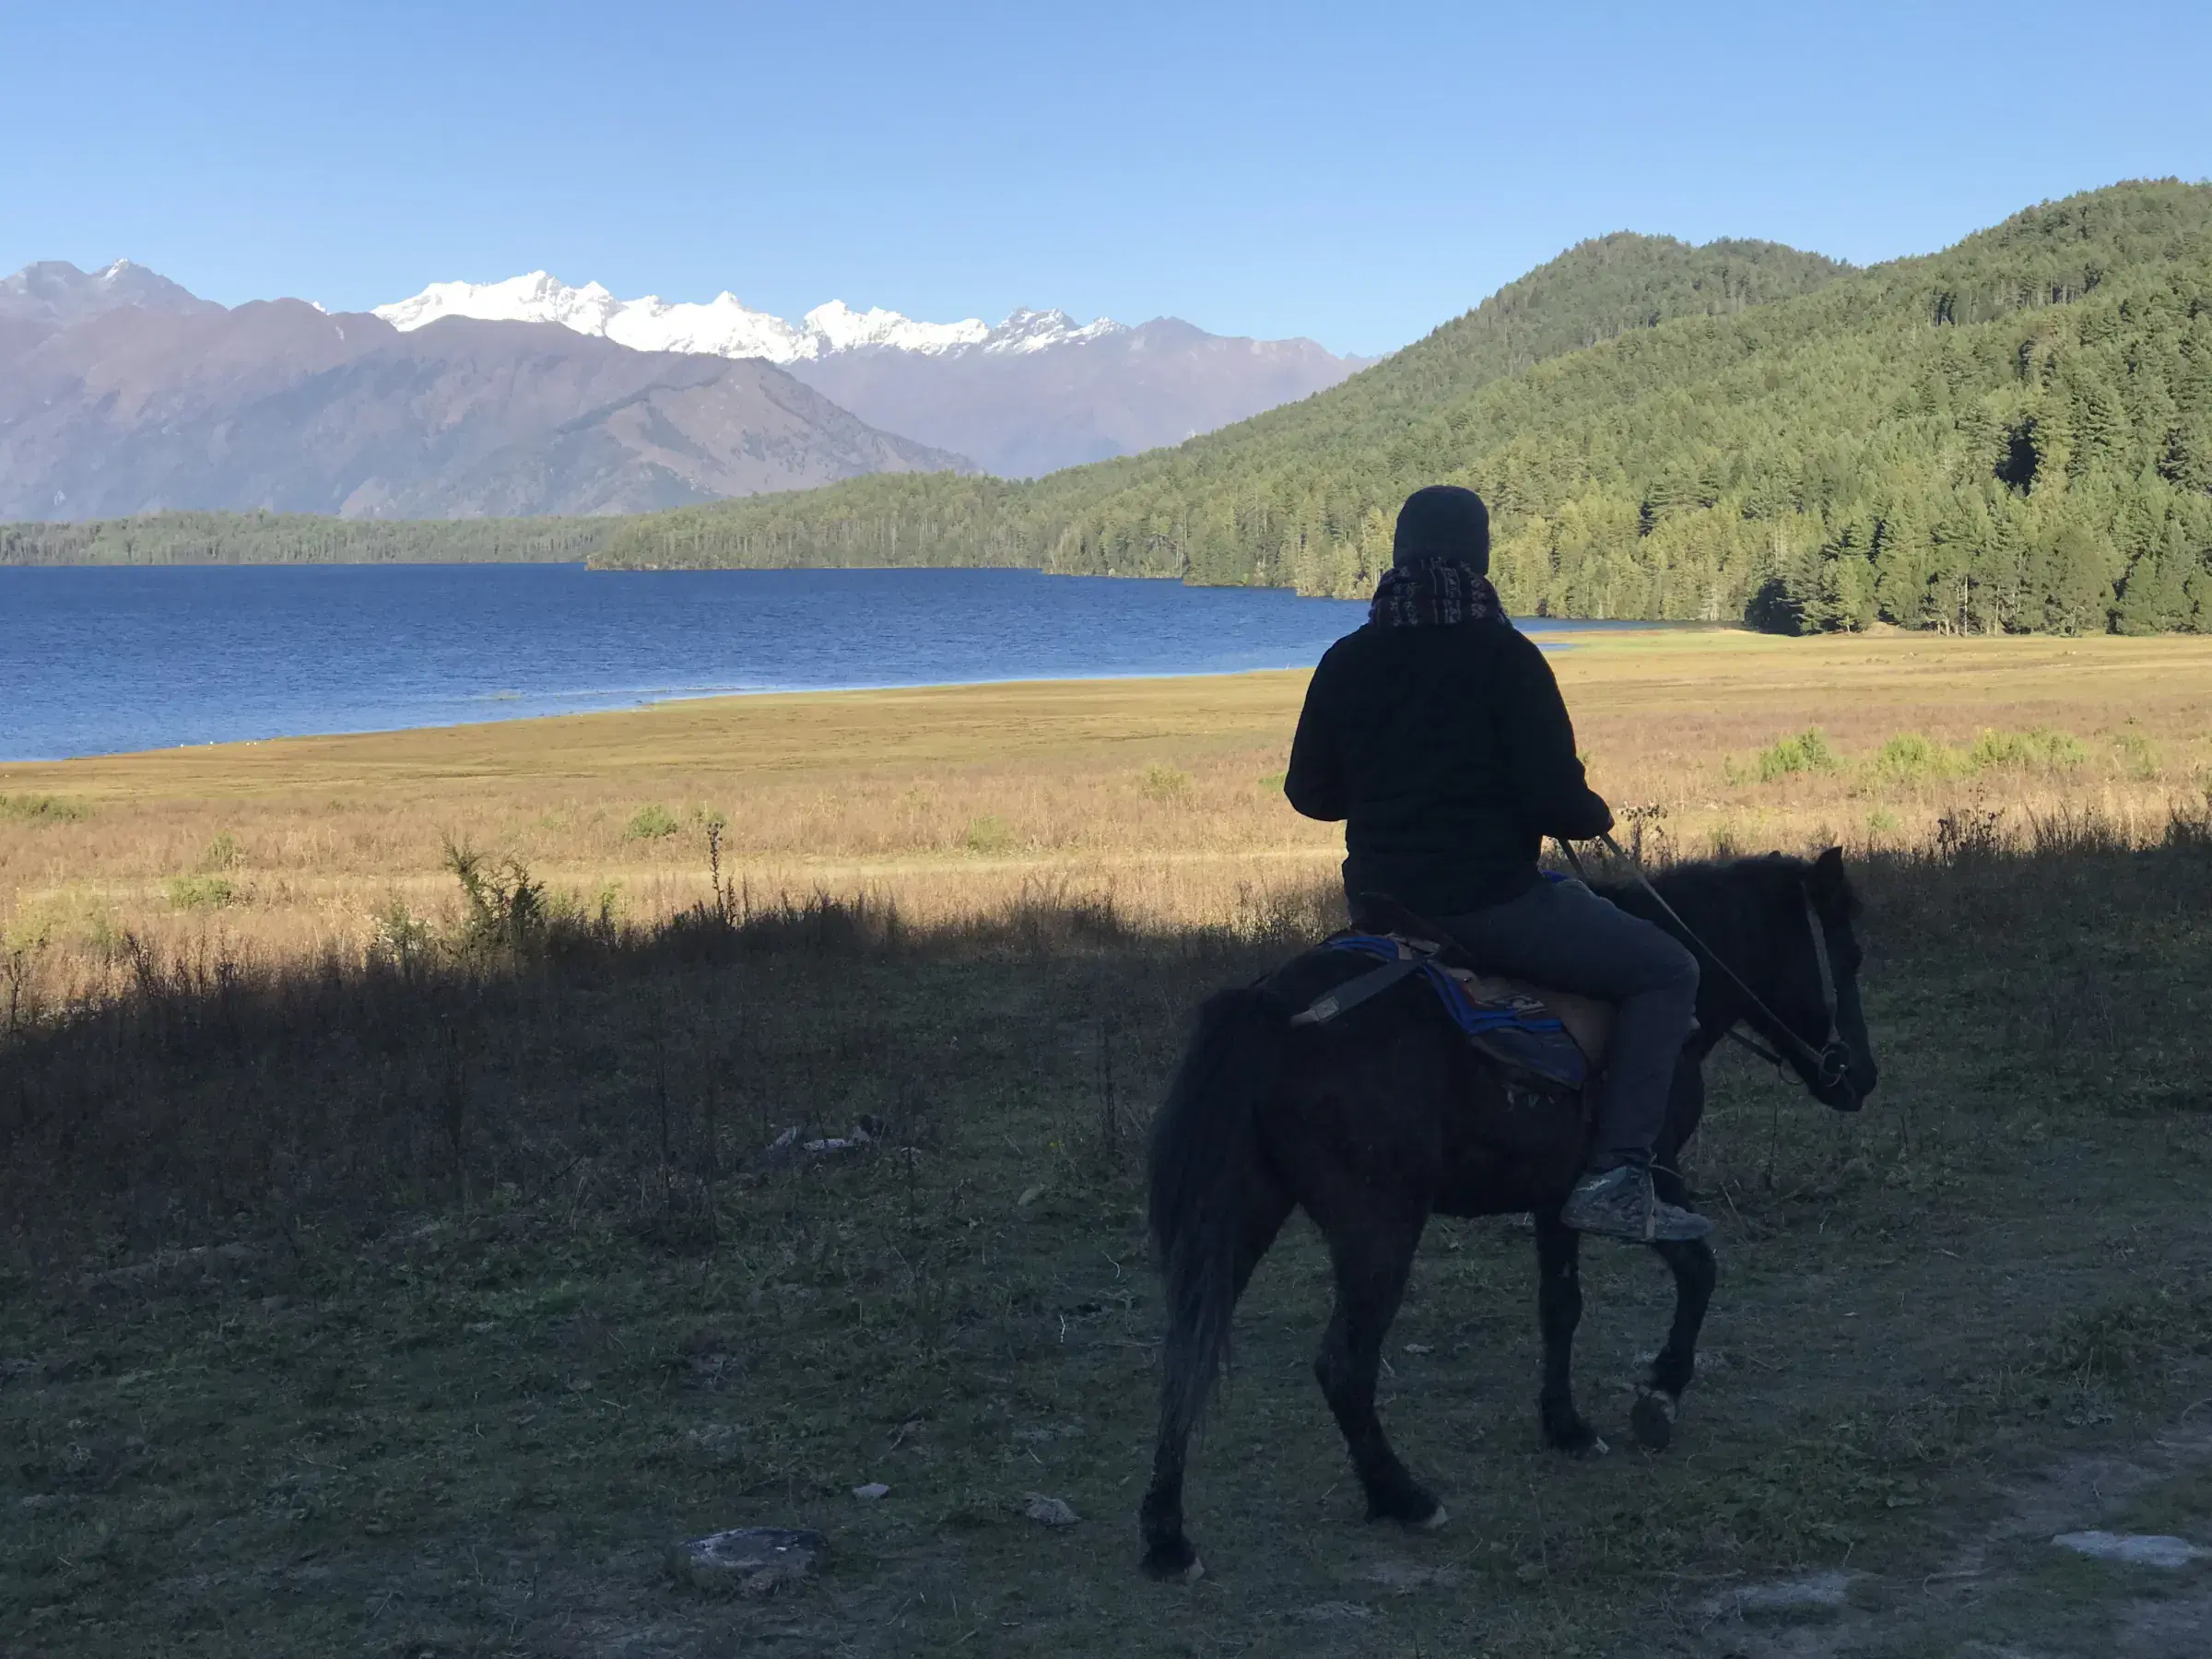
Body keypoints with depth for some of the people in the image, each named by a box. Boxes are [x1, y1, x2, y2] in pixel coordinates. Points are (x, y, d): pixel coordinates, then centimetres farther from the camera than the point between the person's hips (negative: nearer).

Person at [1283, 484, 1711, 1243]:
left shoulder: (1347, 662, 3)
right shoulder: (1504, 656, -12)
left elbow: (1309, 793, 11)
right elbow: (1556, 802, -15)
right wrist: (1597, 816, 7)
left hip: (1378, 903, 7)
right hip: (1489, 905, -6)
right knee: (1666, 973, 6)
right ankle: (1617, 1175, -8)